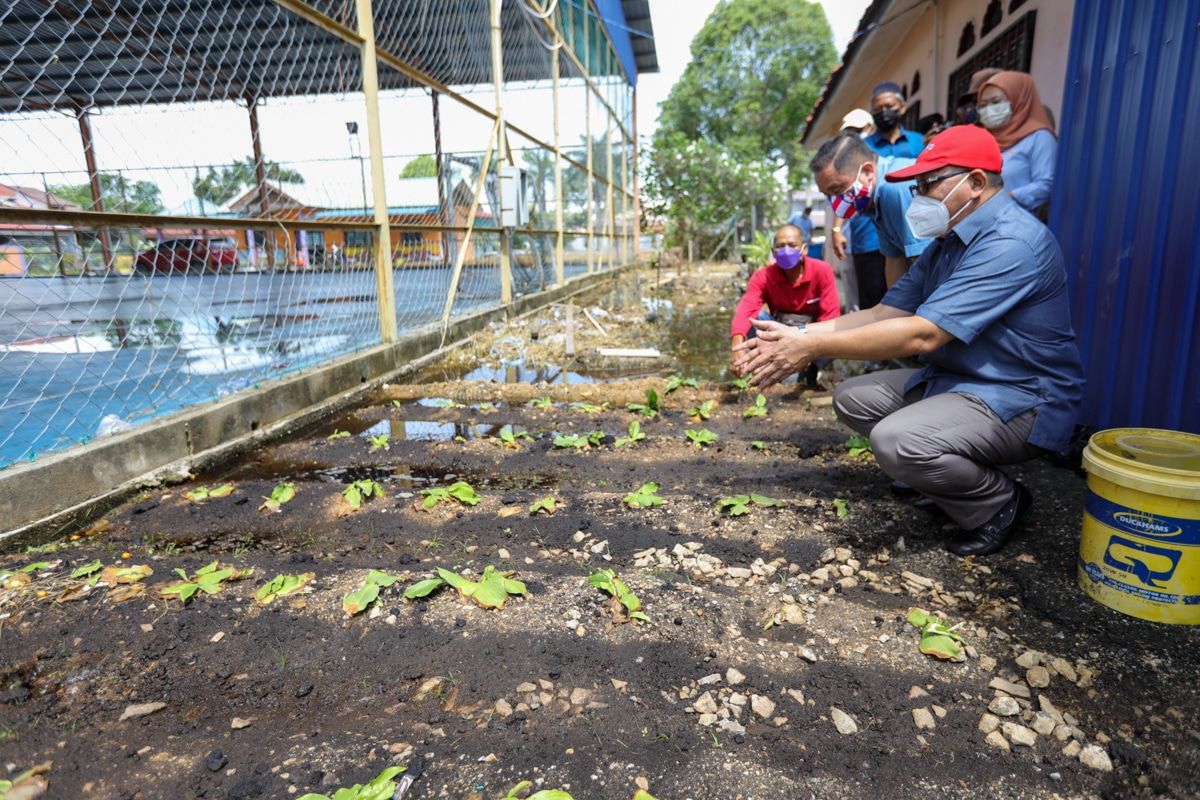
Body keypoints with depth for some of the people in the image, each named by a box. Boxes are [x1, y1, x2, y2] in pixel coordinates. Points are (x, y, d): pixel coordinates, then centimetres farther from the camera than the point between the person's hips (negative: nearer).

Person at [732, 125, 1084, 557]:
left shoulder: (1011, 242, -23)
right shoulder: (947, 243, 10)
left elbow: (922, 334, -31)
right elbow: (884, 314, 3)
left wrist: (813, 347, -27)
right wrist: (796, 335, -10)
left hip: (1023, 401, -9)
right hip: (956, 380, 9)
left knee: (896, 440, -30)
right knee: (853, 398, 1)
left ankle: (1000, 503, -2)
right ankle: (947, 477, 9)